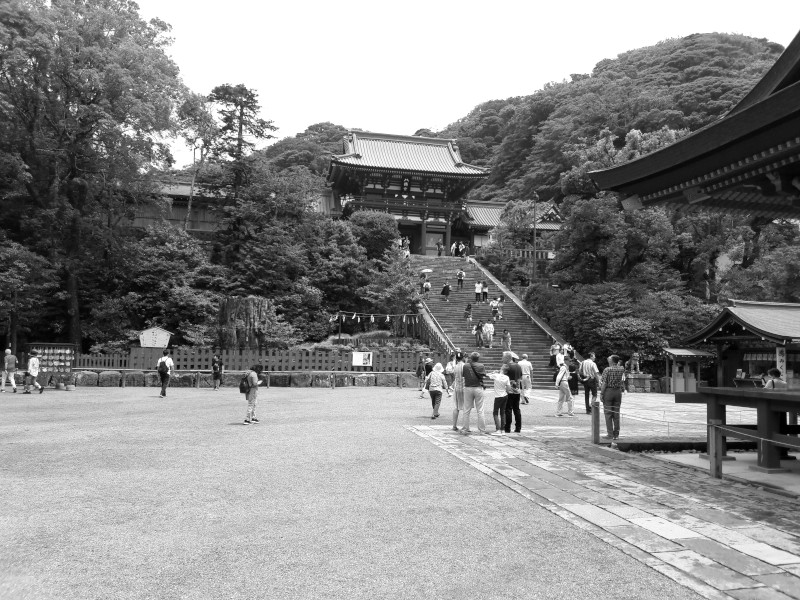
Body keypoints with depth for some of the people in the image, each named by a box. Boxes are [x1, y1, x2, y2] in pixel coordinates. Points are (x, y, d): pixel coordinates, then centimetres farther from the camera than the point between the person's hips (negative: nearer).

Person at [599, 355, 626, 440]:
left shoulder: (607, 370, -11)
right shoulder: (621, 369, 3)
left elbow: (604, 383, -14)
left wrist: (601, 394, -9)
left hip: (608, 391, -4)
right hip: (618, 391, 4)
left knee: (608, 414, 1)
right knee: (616, 414, 9)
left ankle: (610, 434, -1)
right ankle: (616, 434, 11)